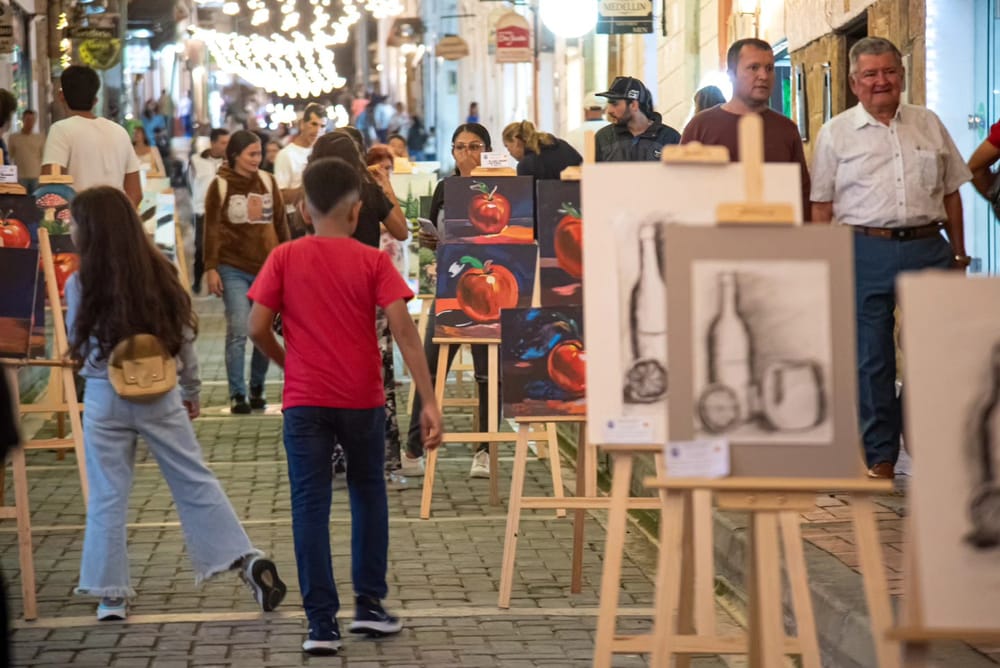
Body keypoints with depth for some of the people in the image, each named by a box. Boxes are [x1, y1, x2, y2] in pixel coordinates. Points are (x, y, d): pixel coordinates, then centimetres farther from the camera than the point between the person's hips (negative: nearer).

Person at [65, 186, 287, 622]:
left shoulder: (79, 285, -10)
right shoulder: (159, 275, 0)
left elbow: (78, 346, 0)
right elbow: (184, 337, 6)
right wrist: (191, 392, 18)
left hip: (104, 398, -3)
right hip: (160, 395, 3)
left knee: (107, 498, 7)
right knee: (195, 483, 13)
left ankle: (111, 594, 10)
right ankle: (247, 560, 9)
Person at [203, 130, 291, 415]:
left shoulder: (268, 182, 8)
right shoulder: (220, 186, -1)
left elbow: (280, 223, 13)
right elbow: (212, 229, -2)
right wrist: (211, 268, -7)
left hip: (268, 268, 3)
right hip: (234, 269, -3)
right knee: (238, 330, -10)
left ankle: (257, 388, 18)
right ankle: (237, 394, -3)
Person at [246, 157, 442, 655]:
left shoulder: (284, 259, -3)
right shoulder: (372, 262, -5)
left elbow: (258, 328, -7)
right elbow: (403, 331, -13)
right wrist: (429, 403, -13)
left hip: (304, 401, 0)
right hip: (362, 399, 1)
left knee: (311, 506, 2)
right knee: (368, 493, 20)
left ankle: (322, 624, -1)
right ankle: (369, 604, 22)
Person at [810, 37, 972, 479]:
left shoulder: (928, 124, 12)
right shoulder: (836, 133, 5)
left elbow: (951, 191, 16)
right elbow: (821, 205, 4)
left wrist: (958, 251, 13)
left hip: (927, 248, 2)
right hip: (866, 250, -2)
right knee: (872, 360, 2)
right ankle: (880, 458, 10)